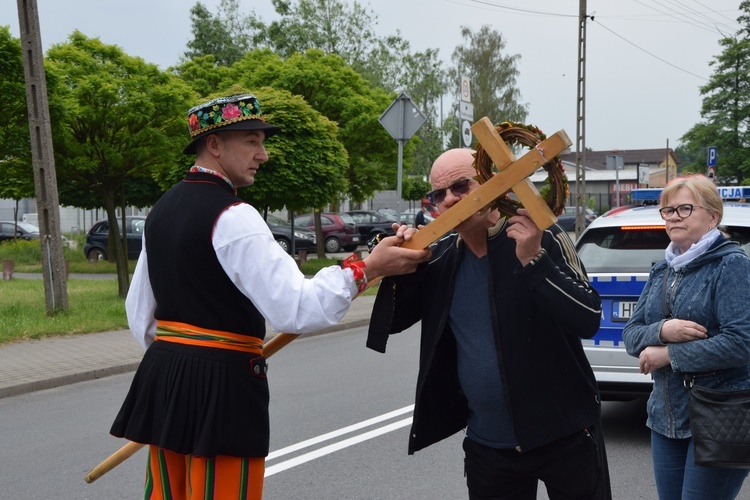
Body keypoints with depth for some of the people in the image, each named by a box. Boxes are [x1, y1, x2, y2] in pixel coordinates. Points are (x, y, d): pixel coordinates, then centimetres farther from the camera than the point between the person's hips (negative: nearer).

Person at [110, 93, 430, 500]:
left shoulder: (162, 210, 11)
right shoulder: (233, 217, -17)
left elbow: (139, 310, 17)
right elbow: (294, 309, -24)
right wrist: (367, 268, -18)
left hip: (163, 376, 9)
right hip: (221, 383, -9)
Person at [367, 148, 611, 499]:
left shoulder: (542, 239, -12)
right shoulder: (441, 258, 1)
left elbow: (588, 320, -19)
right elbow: (395, 321, 8)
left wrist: (534, 261, -29)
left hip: (564, 437, -3)